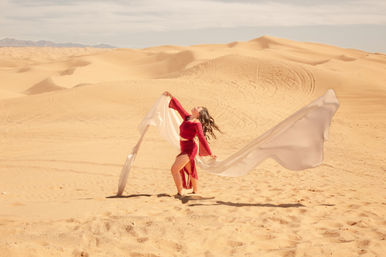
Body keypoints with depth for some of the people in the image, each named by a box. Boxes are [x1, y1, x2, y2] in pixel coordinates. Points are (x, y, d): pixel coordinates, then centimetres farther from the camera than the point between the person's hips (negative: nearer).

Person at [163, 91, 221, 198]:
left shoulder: (197, 124, -17)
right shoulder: (187, 117, 5)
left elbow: (202, 139, -19)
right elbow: (179, 107, 17)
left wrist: (210, 154, -17)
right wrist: (171, 97, 20)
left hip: (189, 149, -9)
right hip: (185, 149, 9)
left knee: (175, 169, -15)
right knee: (190, 171, 21)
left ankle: (179, 193, -9)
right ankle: (195, 192, 36)